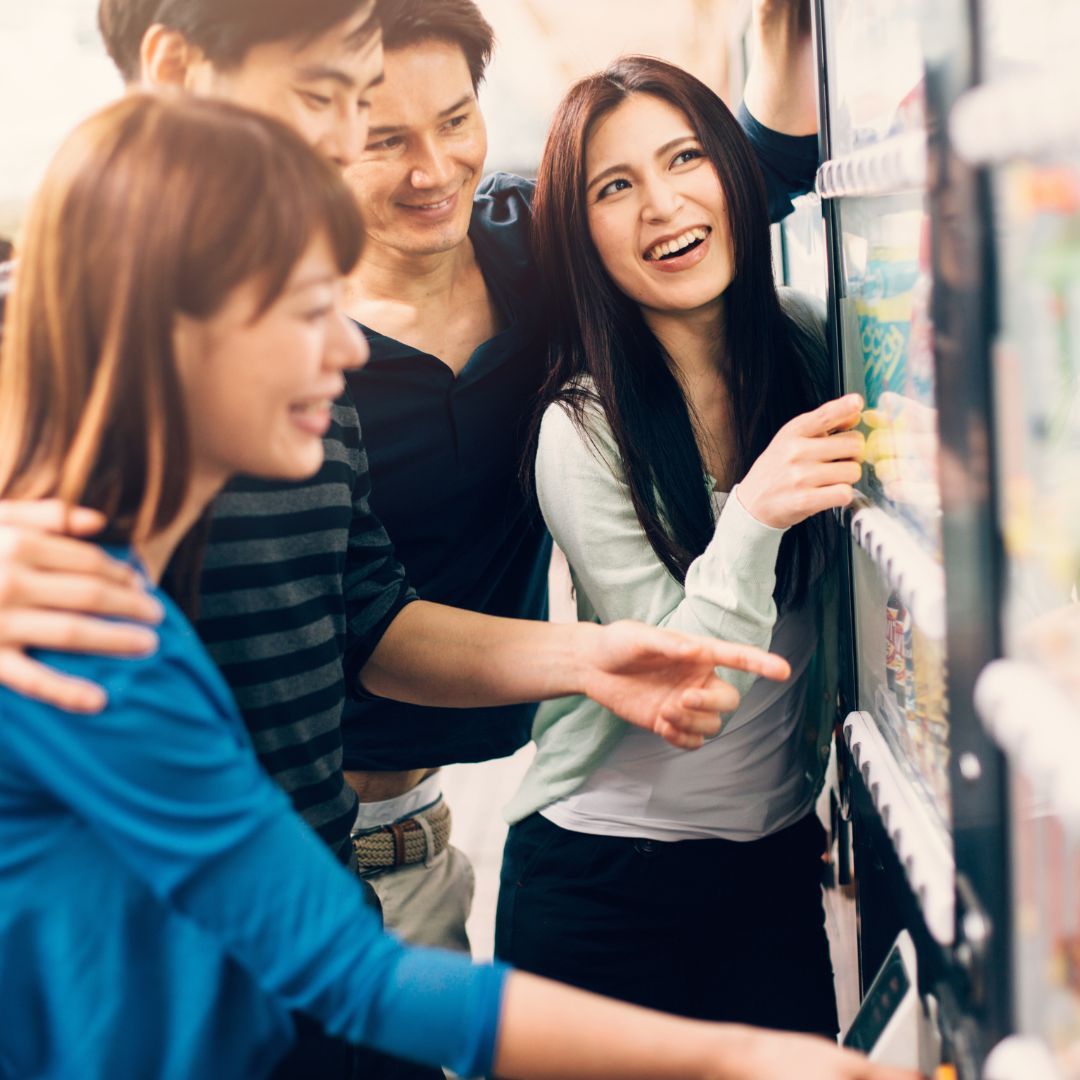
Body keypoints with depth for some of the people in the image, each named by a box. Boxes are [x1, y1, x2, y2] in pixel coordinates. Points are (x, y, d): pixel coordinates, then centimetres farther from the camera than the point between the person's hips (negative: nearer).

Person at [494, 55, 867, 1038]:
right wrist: (753, 515, -34)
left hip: (778, 856, 4)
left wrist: (834, 773, 8)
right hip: (604, 878, -4)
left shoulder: (809, 345, -4)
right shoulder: (583, 432, -17)